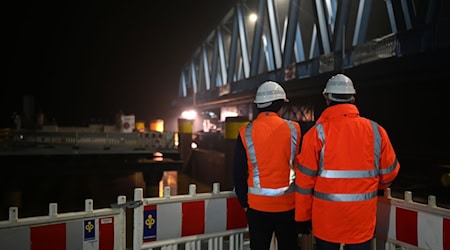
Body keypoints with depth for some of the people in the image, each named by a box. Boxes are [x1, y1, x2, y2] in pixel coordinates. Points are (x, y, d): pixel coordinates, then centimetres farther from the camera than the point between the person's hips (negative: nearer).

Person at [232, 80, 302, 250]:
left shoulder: (246, 133, -6)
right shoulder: (293, 130, -6)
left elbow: (238, 171, -2)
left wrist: (244, 201, 9)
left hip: (257, 204, 0)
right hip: (287, 203, 0)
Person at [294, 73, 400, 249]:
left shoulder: (317, 133, -11)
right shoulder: (376, 131, -5)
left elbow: (305, 179, -9)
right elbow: (389, 172, 6)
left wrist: (303, 216, 4)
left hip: (326, 218, -1)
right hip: (363, 220, 2)